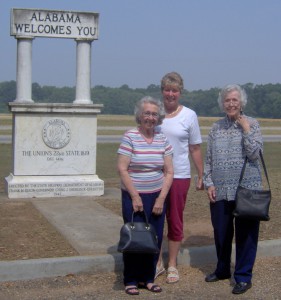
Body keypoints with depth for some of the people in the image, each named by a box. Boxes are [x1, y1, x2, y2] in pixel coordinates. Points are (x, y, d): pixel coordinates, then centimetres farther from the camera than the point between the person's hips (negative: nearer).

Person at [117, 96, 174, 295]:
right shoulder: (130, 137, -7)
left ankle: (147, 278, 22)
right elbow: (122, 169, -10)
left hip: (157, 197, 4)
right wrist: (135, 196, -11)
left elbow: (169, 172, 5)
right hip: (134, 196, -3)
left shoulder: (163, 139, 4)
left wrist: (161, 199, -3)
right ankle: (131, 280, 16)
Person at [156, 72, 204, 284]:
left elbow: (195, 149, 3)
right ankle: (157, 262, 24)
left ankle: (172, 265, 22)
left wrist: (202, 177, 2)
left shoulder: (189, 115, -1)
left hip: (179, 176, -1)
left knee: (175, 221, 7)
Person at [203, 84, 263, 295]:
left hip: (246, 190, -3)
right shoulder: (216, 128, 8)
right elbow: (208, 159, 9)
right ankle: (222, 270, 32)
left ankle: (243, 277, 14)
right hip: (220, 191, 4)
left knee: (245, 234, 3)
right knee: (221, 233, 13)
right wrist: (209, 183, 0)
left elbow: (254, 153, -13)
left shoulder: (252, 124, -1)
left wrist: (245, 129, -14)